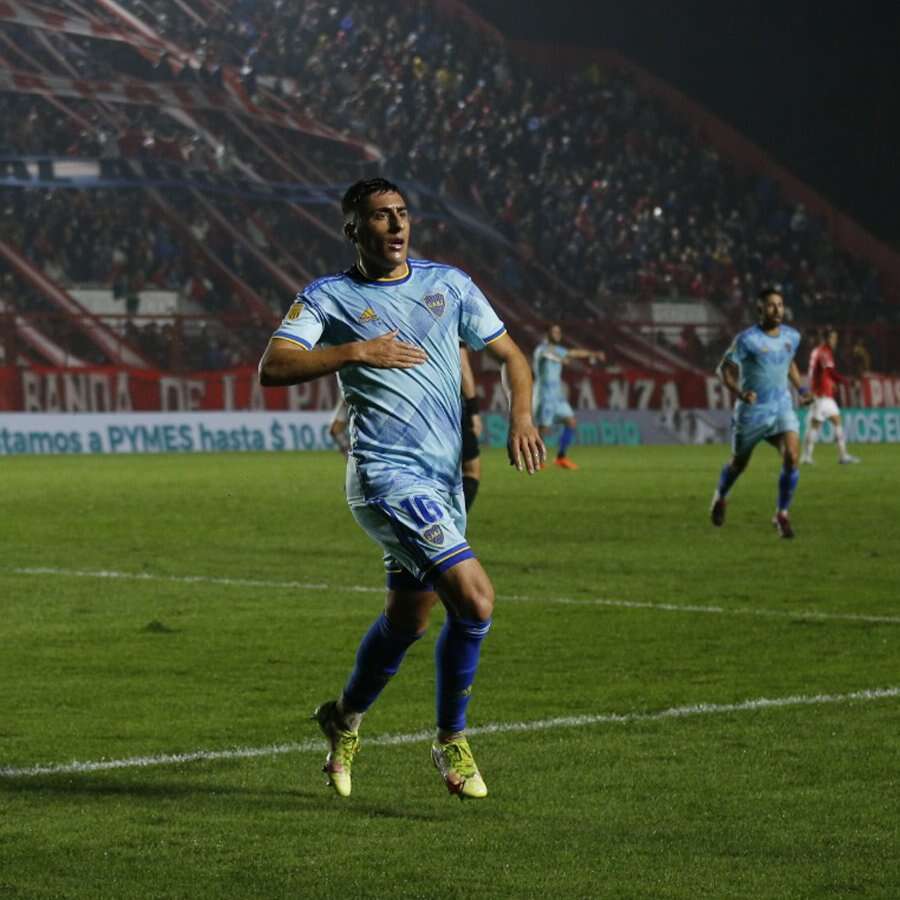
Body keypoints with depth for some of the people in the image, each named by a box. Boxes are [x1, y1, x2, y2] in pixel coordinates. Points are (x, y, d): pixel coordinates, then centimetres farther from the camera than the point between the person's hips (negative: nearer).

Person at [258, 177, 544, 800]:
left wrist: (521, 416, -3)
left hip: (445, 479, 6)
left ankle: (347, 716, 42)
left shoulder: (448, 284, 12)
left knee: (408, 619, 16)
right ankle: (452, 742, -1)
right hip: (387, 474, -6)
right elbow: (272, 368, -13)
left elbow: (510, 355, 16)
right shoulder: (329, 297, 0)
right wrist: (357, 352, -21)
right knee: (475, 598, -19)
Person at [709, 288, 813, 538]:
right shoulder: (747, 339, -15)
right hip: (752, 412, -3)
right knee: (739, 463, 14)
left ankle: (782, 515, -4)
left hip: (782, 408, 3)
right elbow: (723, 369, -11)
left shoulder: (792, 336, 3)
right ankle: (720, 498, 46)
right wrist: (739, 393, -27)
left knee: (791, 457, -18)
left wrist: (800, 389, 11)